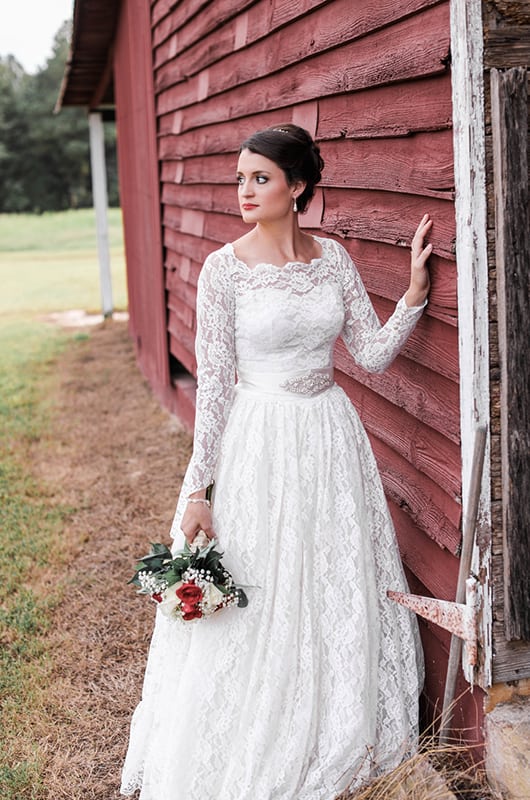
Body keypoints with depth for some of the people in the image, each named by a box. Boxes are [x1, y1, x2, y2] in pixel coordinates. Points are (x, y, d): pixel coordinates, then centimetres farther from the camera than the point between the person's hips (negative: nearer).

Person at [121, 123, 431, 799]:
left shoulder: (333, 257, 2)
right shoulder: (224, 269, -9)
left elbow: (373, 353, 3)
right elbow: (214, 382, -9)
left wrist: (415, 290, -8)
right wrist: (198, 489, -10)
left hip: (330, 437, 4)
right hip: (259, 445, -4)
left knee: (338, 597, 14)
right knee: (254, 606, 5)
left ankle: (338, 741, 37)